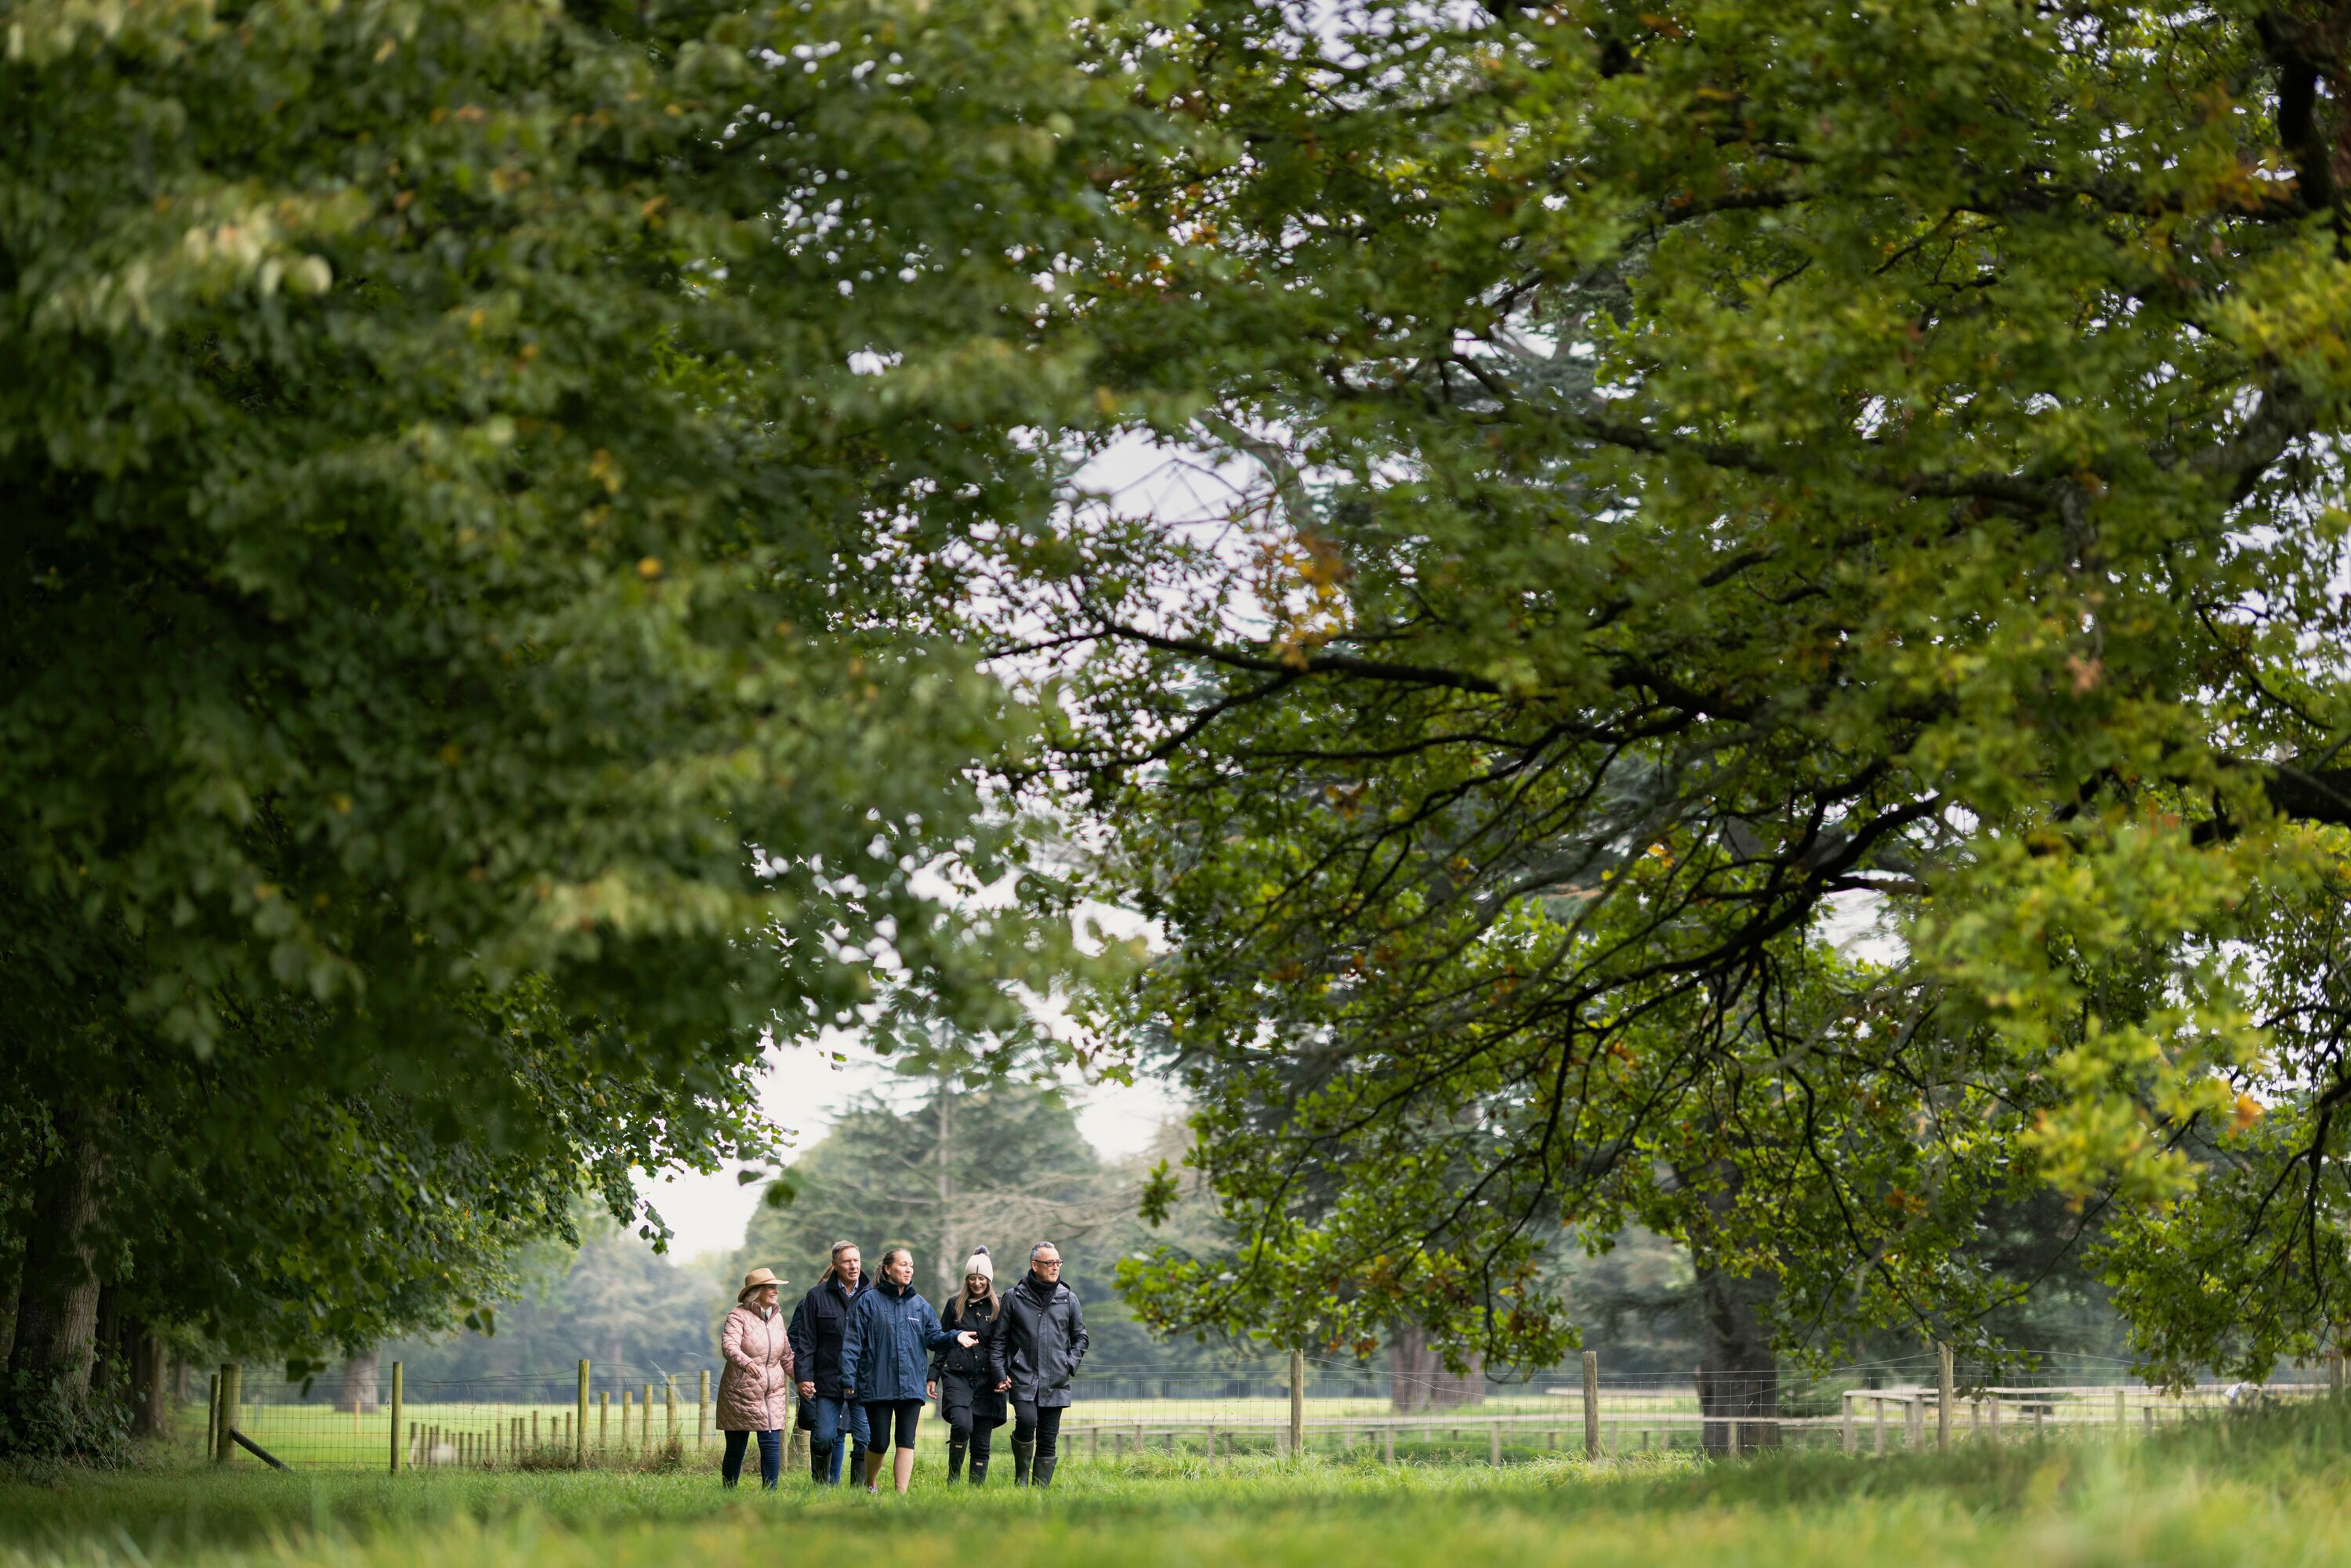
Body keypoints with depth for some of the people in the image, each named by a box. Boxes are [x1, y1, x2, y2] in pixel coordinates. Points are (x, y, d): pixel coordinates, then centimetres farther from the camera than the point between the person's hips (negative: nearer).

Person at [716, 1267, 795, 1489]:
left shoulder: (777, 1317, 10)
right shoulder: (738, 1315, -8)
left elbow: (786, 1356, 18)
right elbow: (729, 1345, -25)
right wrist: (746, 1362, -44)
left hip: (773, 1395, 4)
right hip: (740, 1394, -4)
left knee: (771, 1445, -7)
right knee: (735, 1449, 3)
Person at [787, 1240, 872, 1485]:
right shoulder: (817, 1296, 3)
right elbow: (806, 1342, 3)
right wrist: (804, 1377, -3)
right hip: (828, 1380, -1)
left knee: (865, 1440, -3)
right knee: (823, 1437, -2)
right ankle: (822, 1486, 17)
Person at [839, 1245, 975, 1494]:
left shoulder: (920, 1305, 12)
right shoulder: (869, 1301, 0)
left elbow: (933, 1337, 9)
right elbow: (852, 1342, -2)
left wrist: (955, 1337, -12)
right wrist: (849, 1379, -9)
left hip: (910, 1386, 3)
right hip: (877, 1386, -3)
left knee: (906, 1443, -4)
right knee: (879, 1443, 3)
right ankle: (869, 1484, 29)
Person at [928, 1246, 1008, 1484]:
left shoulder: (1000, 1307, 7)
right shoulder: (955, 1305, 11)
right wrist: (933, 1376, 8)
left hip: (986, 1380, 0)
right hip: (957, 1375, 0)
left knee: (981, 1442, -1)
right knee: (962, 1424, -23)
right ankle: (953, 1478, -7)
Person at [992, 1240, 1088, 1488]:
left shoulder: (1068, 1298, 10)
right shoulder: (1014, 1297, 5)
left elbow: (1080, 1338, 18)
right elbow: (1000, 1339, 9)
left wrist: (1070, 1365, 3)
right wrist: (1000, 1373, 0)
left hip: (1055, 1383, 2)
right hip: (1023, 1378, -2)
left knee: (1048, 1441, 1)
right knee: (1027, 1421, -24)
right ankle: (1021, 1478, -2)